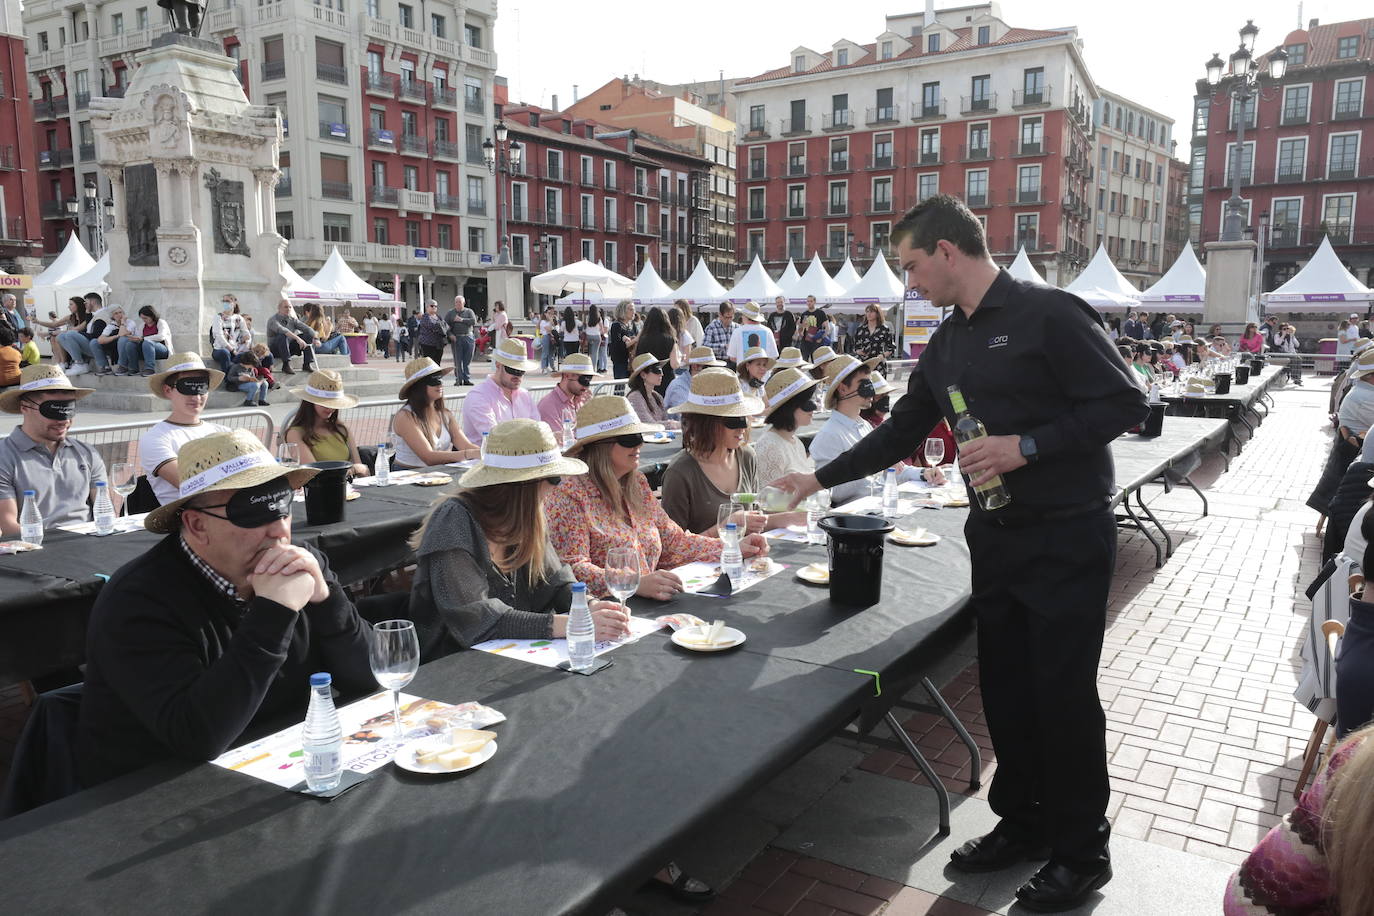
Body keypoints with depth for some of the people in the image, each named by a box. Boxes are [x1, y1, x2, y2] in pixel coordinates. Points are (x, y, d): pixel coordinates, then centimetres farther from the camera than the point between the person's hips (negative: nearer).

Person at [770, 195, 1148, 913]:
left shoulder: (1048, 314, -13)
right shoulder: (948, 342, 11)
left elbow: (1125, 403, -15)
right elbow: (902, 431, 17)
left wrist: (1027, 445, -23)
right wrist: (819, 479, 16)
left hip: (1066, 537, -7)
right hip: (995, 534, 7)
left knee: (1063, 694, 2)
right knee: (1004, 686, 13)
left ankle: (1082, 853, 21)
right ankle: (1022, 821, 32)